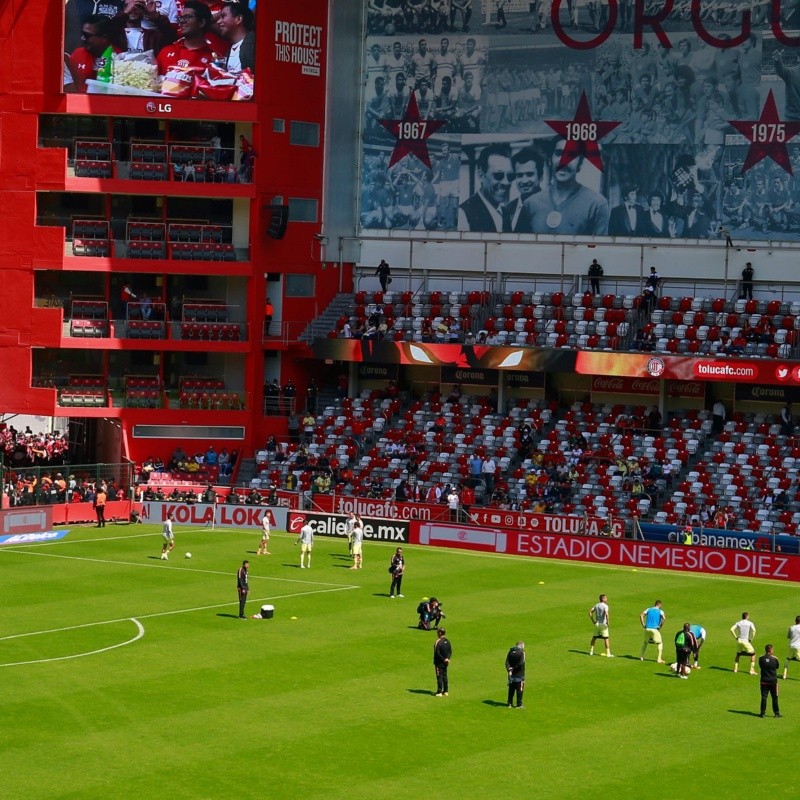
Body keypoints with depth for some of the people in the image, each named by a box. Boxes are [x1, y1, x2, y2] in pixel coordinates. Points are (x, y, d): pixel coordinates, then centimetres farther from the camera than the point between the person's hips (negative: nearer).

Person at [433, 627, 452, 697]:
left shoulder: (438, 642, -18)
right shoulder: (447, 641, 5)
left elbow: (437, 653, -20)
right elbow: (450, 651, 8)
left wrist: (443, 659, -11)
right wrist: (447, 658, -2)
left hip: (439, 662, -7)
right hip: (445, 662, 7)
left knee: (439, 676, -3)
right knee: (444, 676, 14)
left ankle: (439, 692, -3)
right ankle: (445, 691, 18)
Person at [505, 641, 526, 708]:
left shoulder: (511, 652, 6)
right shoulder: (521, 652, -10)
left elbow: (507, 662, -3)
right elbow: (521, 663, -18)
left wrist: (509, 669, -13)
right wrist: (514, 668, -10)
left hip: (511, 675, 5)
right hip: (519, 674, -5)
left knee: (511, 689, 13)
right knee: (519, 689, 3)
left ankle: (510, 703, 16)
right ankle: (519, 704, 5)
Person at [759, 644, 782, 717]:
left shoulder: (761, 659, -8)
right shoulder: (774, 659, -12)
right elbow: (777, 666, 6)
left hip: (764, 681, 1)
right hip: (773, 681, -1)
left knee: (764, 697, 6)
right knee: (774, 698, 10)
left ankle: (762, 713, 6)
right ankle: (776, 713, 15)